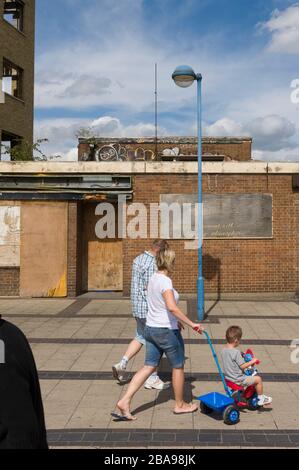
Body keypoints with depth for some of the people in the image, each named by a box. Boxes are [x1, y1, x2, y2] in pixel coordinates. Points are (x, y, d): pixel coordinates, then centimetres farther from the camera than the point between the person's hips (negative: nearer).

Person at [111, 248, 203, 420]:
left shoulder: (154, 278, 8)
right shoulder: (165, 281, -20)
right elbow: (172, 307, -34)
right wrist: (191, 324, -30)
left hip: (151, 328, 8)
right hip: (167, 331, -8)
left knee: (149, 366, 11)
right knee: (178, 367, 12)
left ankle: (125, 402, 3)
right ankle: (180, 405, 28)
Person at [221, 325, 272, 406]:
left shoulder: (224, 350, 1)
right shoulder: (236, 352, -24)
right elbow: (242, 366, -22)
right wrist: (252, 362, -10)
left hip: (228, 377, 9)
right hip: (237, 380, -9)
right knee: (258, 379, 0)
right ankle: (261, 398, 13)